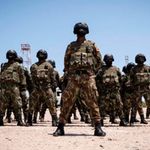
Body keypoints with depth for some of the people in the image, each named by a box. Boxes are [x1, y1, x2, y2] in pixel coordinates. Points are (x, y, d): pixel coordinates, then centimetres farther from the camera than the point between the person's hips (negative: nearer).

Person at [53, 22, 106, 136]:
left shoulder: (91, 45, 10)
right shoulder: (71, 46, 14)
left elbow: (99, 60, 14)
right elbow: (66, 61, 20)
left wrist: (92, 70, 8)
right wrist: (68, 72, 11)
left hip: (88, 77, -1)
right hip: (74, 77, 1)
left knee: (93, 102, -4)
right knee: (67, 102, -1)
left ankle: (98, 128, 0)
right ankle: (60, 128, 5)